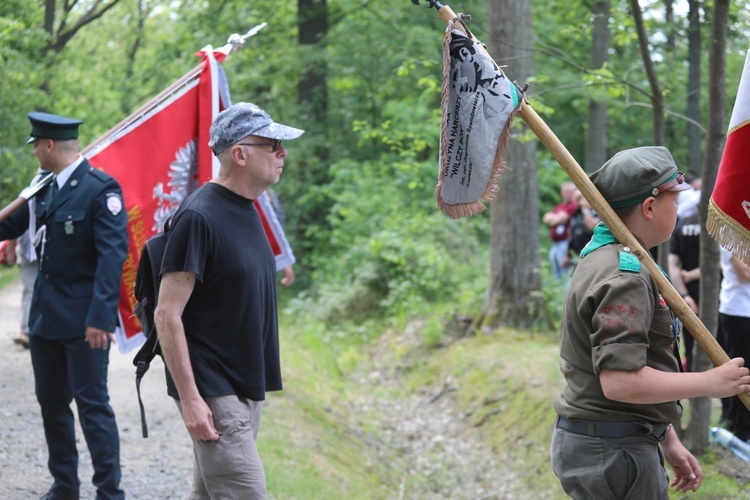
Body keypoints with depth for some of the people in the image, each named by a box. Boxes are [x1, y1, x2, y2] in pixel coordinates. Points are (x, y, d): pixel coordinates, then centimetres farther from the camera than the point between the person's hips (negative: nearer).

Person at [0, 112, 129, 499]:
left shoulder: (100, 188, -14)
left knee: (92, 405, -3)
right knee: (51, 402, 15)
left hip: (82, 320, -8)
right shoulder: (45, 188, 10)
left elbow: (112, 254, -20)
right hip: (45, 315, 8)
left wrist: (100, 317, -25)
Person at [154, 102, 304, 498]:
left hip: (245, 387, 8)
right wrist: (190, 398, -20)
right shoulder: (199, 217, -16)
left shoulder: (245, 211, 11)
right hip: (213, 392, -8)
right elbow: (167, 315, -18)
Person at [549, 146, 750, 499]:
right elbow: (620, 381, -28)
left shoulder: (601, 259, 15)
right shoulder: (625, 277, -19)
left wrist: (668, 442, 22)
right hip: (613, 453, -10)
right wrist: (711, 382, -18)